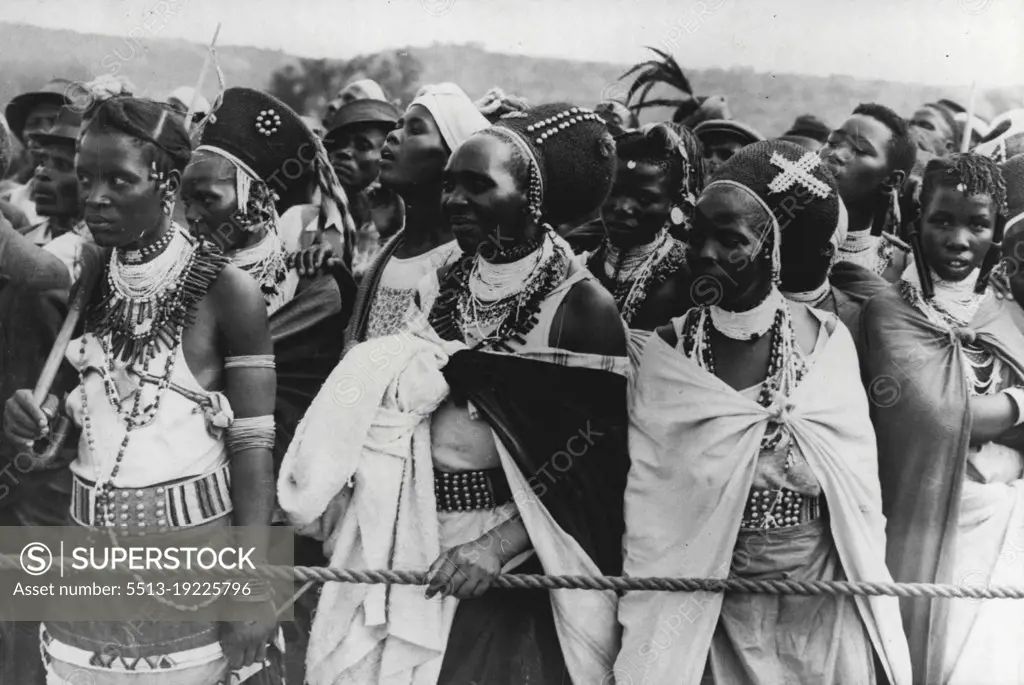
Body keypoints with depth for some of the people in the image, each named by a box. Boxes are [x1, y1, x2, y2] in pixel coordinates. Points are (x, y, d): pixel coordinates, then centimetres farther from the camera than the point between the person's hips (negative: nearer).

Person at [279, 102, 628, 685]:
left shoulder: (583, 307, -12)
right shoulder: (440, 285, 4)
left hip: (518, 575, -5)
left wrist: (500, 545, -20)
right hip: (409, 556, 5)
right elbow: (382, 409, 11)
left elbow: (599, 464, -12)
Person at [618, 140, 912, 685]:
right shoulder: (665, 353, -8)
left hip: (827, 604, 1)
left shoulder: (826, 340, -6)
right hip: (708, 611, 0)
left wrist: (880, 619, 4)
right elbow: (646, 512, -4)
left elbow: (861, 490, 1)